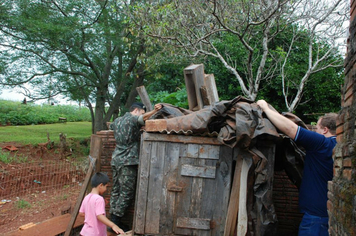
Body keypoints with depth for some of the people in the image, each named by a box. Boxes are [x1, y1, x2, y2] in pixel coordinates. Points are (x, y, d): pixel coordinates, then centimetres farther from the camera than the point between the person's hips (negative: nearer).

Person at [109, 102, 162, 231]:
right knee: (127, 192, -2)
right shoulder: (132, 119, -6)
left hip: (115, 159, 9)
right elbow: (142, 118, -25)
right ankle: (116, 219, 0)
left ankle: (112, 218, 18)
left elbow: (111, 126, 40)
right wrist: (154, 111, -36)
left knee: (116, 190, 13)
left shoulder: (117, 120, 19)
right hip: (127, 161, -8)